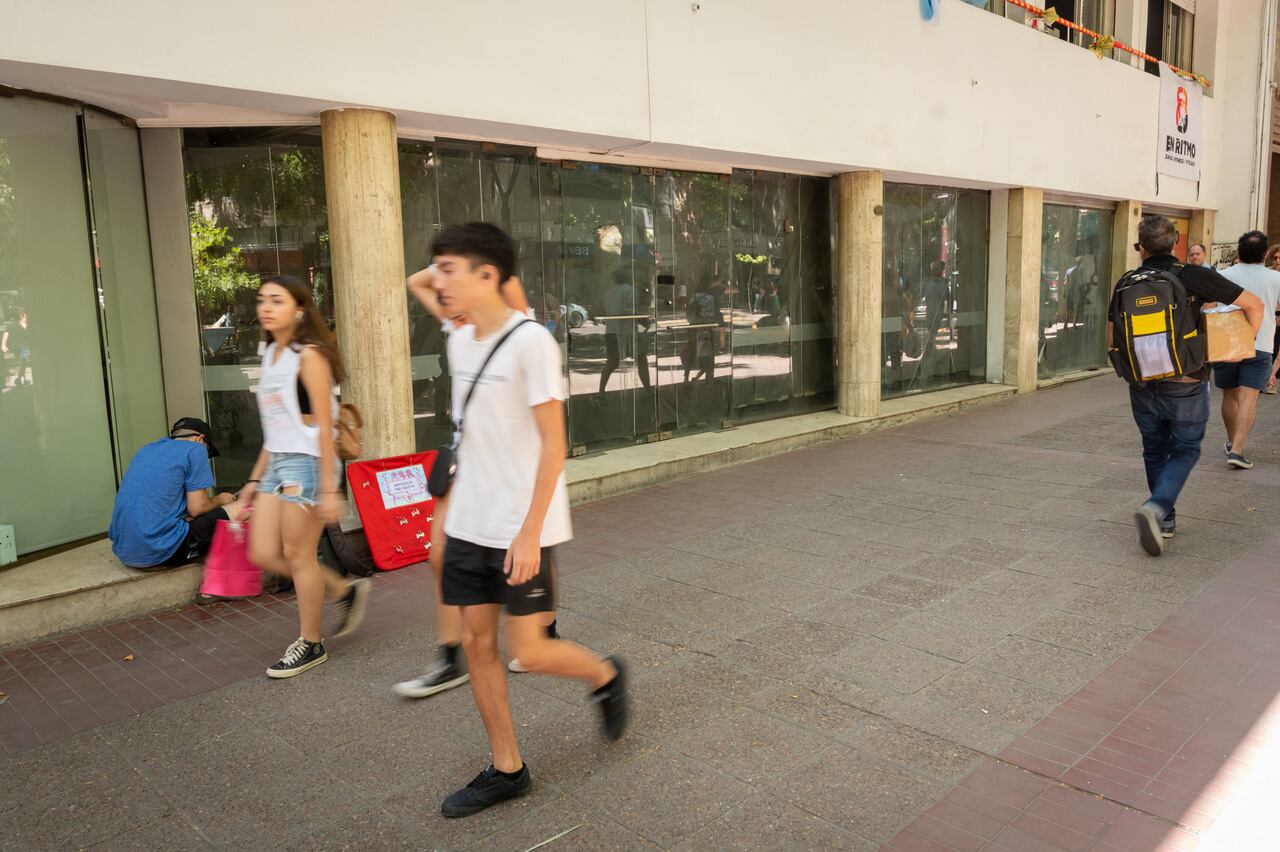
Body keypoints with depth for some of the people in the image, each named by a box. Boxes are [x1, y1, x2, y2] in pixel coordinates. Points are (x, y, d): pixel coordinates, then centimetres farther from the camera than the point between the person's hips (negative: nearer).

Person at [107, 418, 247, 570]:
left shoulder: (145, 450, 20)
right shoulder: (194, 449, -1)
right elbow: (196, 509, -5)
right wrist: (219, 500, 16)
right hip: (162, 551, -8)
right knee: (241, 508, -2)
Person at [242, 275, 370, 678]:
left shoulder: (308, 355, -11)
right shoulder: (271, 355, 13)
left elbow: (324, 426, -15)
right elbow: (273, 427, 16)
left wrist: (329, 489, -17)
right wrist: (256, 478, 17)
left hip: (306, 463, -8)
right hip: (276, 464, 8)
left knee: (297, 555, 1)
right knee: (263, 554, 7)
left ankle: (311, 644, 19)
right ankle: (345, 591, 25)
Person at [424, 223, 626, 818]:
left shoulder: (530, 341, -16)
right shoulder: (460, 343, 8)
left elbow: (553, 443, -17)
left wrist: (529, 533, -19)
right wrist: (457, 508, 17)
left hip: (521, 531, -7)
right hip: (468, 527, 7)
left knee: (528, 651, -1)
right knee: (476, 643, 9)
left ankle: (607, 676, 30)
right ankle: (506, 769, 25)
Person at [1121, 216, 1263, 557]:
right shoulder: (1194, 277, -8)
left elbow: (1112, 340, 3)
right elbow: (1254, 305, -3)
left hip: (1143, 387, 2)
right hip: (1186, 386, -2)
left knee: (1154, 452, 19)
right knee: (1185, 451, 12)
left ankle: (1165, 520, 25)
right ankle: (1157, 507, -10)